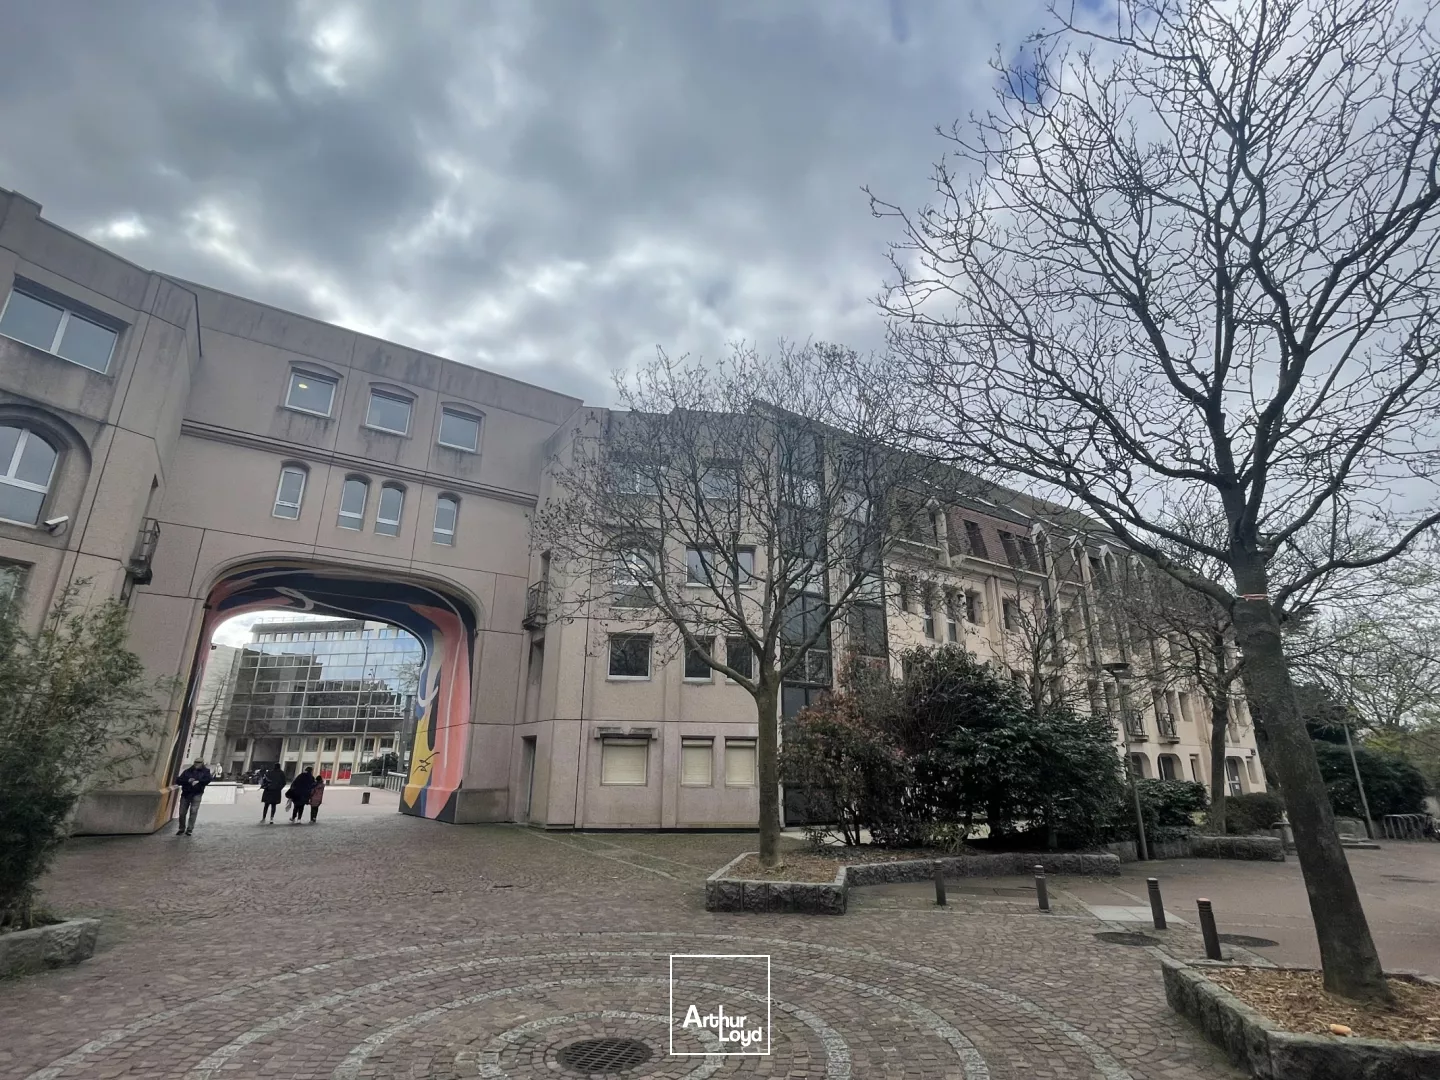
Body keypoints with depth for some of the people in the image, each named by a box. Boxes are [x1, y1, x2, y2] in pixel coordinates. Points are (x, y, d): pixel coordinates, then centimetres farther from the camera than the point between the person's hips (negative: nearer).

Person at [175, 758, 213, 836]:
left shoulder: (205, 771, 7)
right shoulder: (187, 771, 12)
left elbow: (209, 779, -10)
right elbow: (178, 780, 4)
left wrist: (198, 781, -21)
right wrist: (187, 781, -13)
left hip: (197, 794, -3)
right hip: (185, 794, 3)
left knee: (193, 811, -14)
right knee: (182, 812, 4)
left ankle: (189, 829, -11)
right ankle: (181, 829, 22)